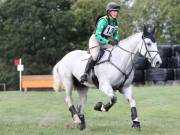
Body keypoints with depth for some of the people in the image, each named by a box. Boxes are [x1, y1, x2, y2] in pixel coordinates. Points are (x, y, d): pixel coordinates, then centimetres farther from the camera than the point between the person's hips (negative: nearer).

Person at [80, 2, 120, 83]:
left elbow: (115, 34, 15)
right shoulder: (103, 21, -23)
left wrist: (116, 40, -7)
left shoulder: (115, 22, 1)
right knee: (95, 56, -30)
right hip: (95, 40, -8)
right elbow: (97, 35, -27)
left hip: (105, 41, 8)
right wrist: (108, 42, -33)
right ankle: (85, 74, -27)